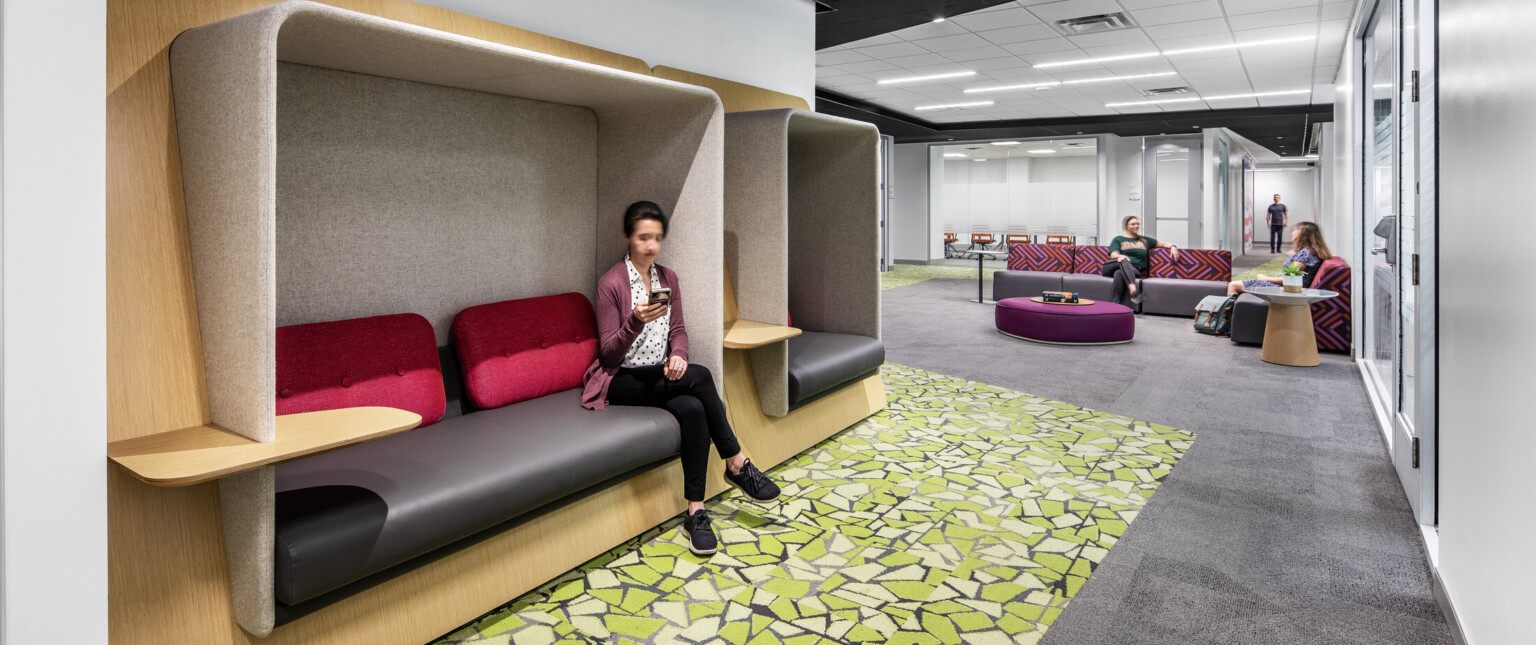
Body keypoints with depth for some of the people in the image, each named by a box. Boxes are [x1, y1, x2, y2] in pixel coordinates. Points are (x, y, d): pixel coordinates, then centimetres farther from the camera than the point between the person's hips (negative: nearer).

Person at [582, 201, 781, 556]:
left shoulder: (668, 277, 10)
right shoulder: (611, 283, -8)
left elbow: (678, 330, 14)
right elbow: (609, 353, -10)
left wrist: (678, 355, -10)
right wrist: (637, 321, -28)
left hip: (661, 376, 5)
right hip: (623, 381, -5)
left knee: (692, 409, -30)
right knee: (700, 376, -30)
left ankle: (695, 512, -24)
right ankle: (736, 464, -18)